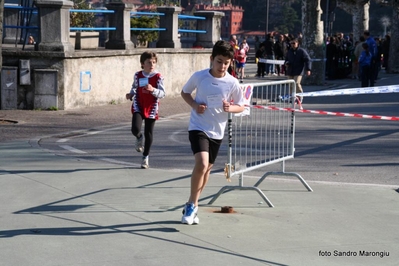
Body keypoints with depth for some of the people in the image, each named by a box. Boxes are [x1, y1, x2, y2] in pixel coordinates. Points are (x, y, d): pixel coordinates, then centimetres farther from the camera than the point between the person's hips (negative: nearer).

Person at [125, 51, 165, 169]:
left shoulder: (158, 77, -8)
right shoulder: (138, 75, 0)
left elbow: (162, 93, -10)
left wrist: (152, 89, -28)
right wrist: (131, 94, 0)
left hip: (151, 108, -1)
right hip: (138, 107, 1)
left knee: (149, 133, 5)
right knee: (135, 129, -19)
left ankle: (146, 157, 22)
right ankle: (139, 137, 20)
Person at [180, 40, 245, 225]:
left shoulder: (232, 83, -6)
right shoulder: (198, 76, -9)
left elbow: (241, 107, 4)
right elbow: (185, 92, 9)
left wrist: (230, 108, -18)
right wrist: (194, 105, -10)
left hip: (217, 131, 3)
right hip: (198, 127, -3)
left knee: (207, 168, 13)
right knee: (201, 164, -22)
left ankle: (192, 205, 32)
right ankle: (191, 204, -5)